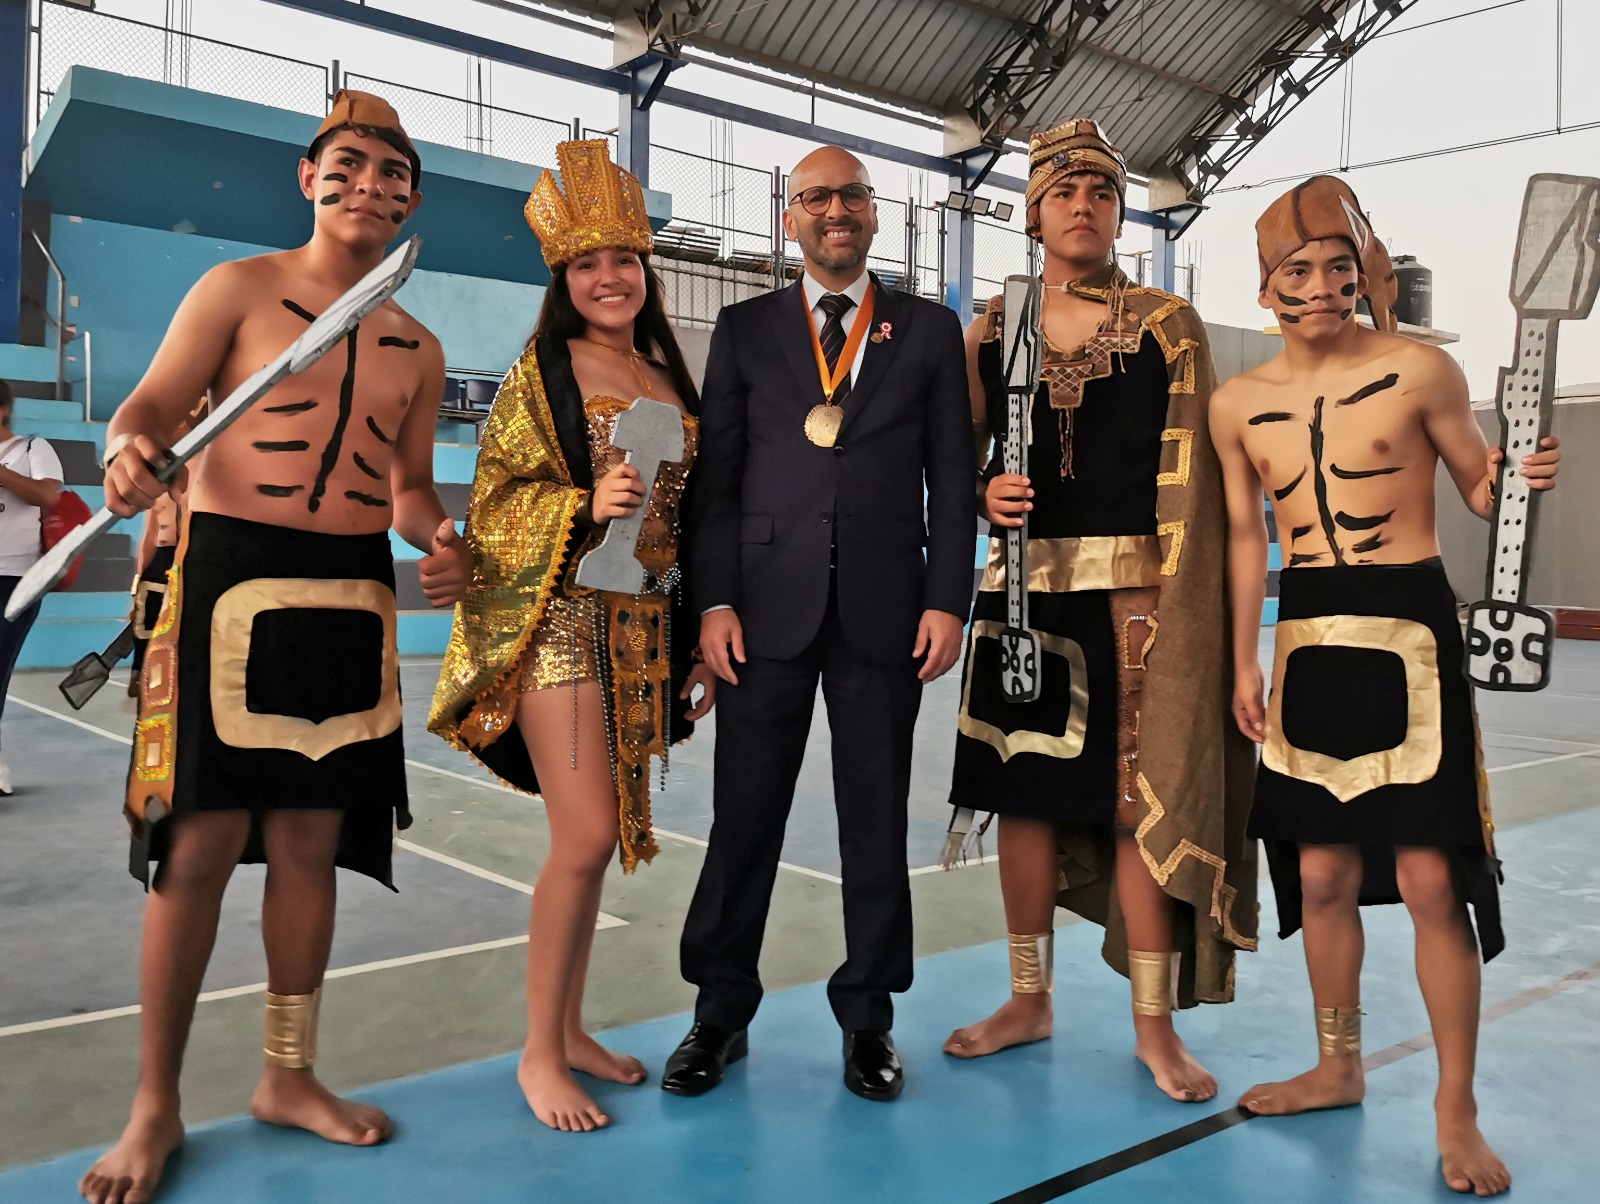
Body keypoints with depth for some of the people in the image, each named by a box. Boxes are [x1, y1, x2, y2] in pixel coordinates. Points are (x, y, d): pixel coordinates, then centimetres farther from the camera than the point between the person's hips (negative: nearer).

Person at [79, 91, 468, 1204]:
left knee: (311, 844, 9)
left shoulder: (417, 348, 15)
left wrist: (441, 542, -1)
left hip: (355, 595, 4)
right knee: (201, 844, -3)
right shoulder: (239, 288, 4)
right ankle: (156, 1106, 12)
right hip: (231, 577, -4)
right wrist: (132, 446, -27)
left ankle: (289, 1078, 24)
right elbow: (156, 402, -4)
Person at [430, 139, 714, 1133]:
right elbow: (496, 503, -4)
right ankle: (540, 1051, 7)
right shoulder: (541, 375, -1)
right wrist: (586, 507, -22)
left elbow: (692, 510, 17)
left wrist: (701, 635, 14)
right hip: (561, 618, -5)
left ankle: (571, 1027, 24)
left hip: (646, 624, 6)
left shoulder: (668, 378, 14)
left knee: (603, 835, 10)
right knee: (587, 838, -10)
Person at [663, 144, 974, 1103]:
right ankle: (721, 1012, 20)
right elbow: (715, 476, 5)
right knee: (745, 816, 5)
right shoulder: (745, 330, 11)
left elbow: (953, 479, 6)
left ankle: (868, 1015, 22)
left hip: (885, 609, 0)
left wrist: (948, 601, -4)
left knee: (876, 818, 7)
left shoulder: (931, 331, 10)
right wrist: (715, 600, -4)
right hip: (767, 608, 0)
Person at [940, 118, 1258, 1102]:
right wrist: (987, 495, -7)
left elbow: (1188, 479, -1)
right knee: (1026, 793, 7)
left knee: (1141, 799, -3)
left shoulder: (1169, 325, 3)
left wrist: (1169, 606, -10)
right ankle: (1031, 1001, 24)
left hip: (1131, 593, -2)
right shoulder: (993, 329, 10)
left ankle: (1156, 1024, 12)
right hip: (1023, 587, 3)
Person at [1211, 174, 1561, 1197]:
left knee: (1429, 878, -4)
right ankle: (1338, 1067, 30)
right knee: (1321, 873, 11)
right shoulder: (1238, 404, 5)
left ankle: (1457, 1111, 12)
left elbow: (1481, 488, 6)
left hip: (1408, 631, -3)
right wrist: (1244, 662, 9)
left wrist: (1523, 476, -17)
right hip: (1308, 642, 4)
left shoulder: (1421, 370, -4)